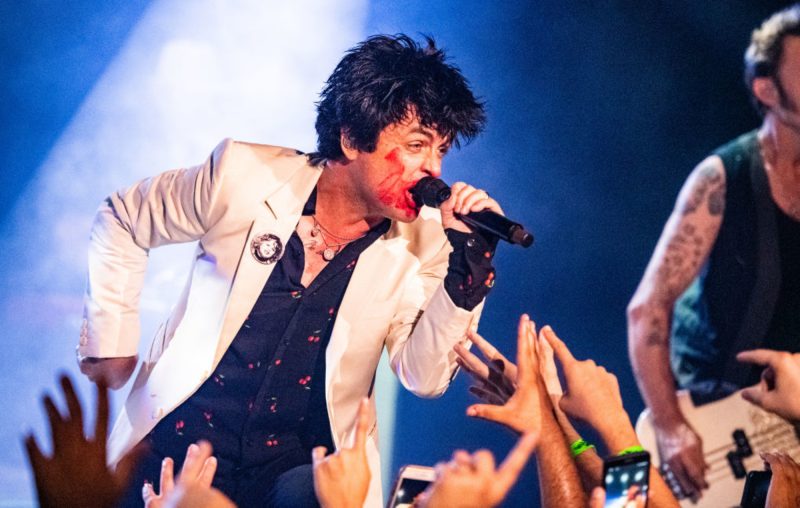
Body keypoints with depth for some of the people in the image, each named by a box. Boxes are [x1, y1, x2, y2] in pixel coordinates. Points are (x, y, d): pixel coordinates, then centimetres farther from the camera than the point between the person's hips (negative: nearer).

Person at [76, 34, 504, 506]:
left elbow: (425, 377, -8)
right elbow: (123, 220, 8)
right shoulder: (244, 175, -7)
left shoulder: (422, 241, -2)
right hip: (181, 445, 0)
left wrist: (468, 260, -16)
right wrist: (111, 341, 5)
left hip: (303, 468, 1)